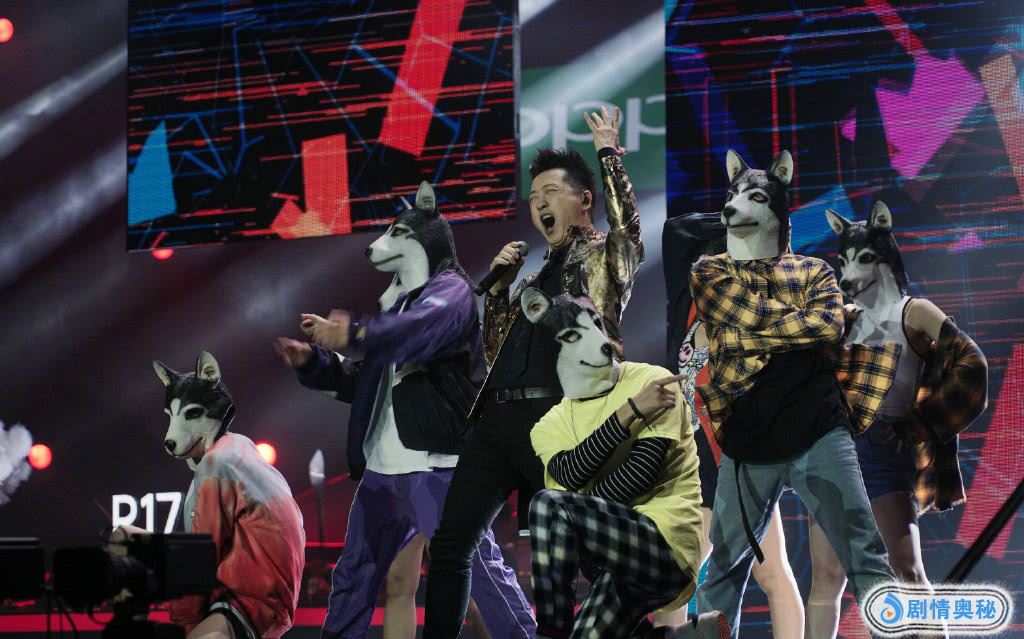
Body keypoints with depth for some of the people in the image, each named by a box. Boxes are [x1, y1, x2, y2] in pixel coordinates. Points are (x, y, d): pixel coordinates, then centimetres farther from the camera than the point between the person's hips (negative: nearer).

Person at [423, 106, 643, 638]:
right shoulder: (538, 275, 28)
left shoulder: (605, 258, 10)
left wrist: (609, 152, -8)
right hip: (497, 418, 7)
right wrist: (498, 282, 16)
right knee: (450, 543, 0)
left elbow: (628, 226, -13)